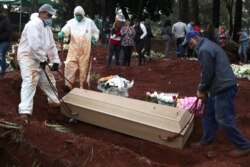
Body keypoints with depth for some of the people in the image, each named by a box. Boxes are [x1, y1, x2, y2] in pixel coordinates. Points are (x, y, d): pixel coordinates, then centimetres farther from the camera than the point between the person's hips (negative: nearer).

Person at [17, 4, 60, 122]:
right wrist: (43, 59, -21)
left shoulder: (47, 27, 13)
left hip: (40, 58, 9)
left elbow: (51, 46, 15)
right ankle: (25, 111, -24)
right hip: (27, 56, -9)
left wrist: (55, 61, 7)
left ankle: (54, 101, 37)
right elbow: (35, 45, -27)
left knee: (48, 80, 16)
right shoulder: (33, 25, -18)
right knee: (30, 81, -21)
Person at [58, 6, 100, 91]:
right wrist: (61, 33, -35)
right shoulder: (71, 22, 2)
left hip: (85, 49, 0)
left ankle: (82, 85, 19)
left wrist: (94, 38, -5)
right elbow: (66, 30, -14)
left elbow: (95, 32, 14)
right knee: (70, 65, -9)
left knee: (83, 67, 6)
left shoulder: (89, 22, 4)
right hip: (73, 49, 0)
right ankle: (68, 84, -4)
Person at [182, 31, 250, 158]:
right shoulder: (209, 45, 17)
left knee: (224, 119, -3)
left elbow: (207, 73, -17)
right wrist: (203, 89, 17)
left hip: (224, 88, -11)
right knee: (208, 114, 18)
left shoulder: (204, 50, -17)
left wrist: (201, 90, -2)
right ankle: (206, 140, 30)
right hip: (220, 86, 11)